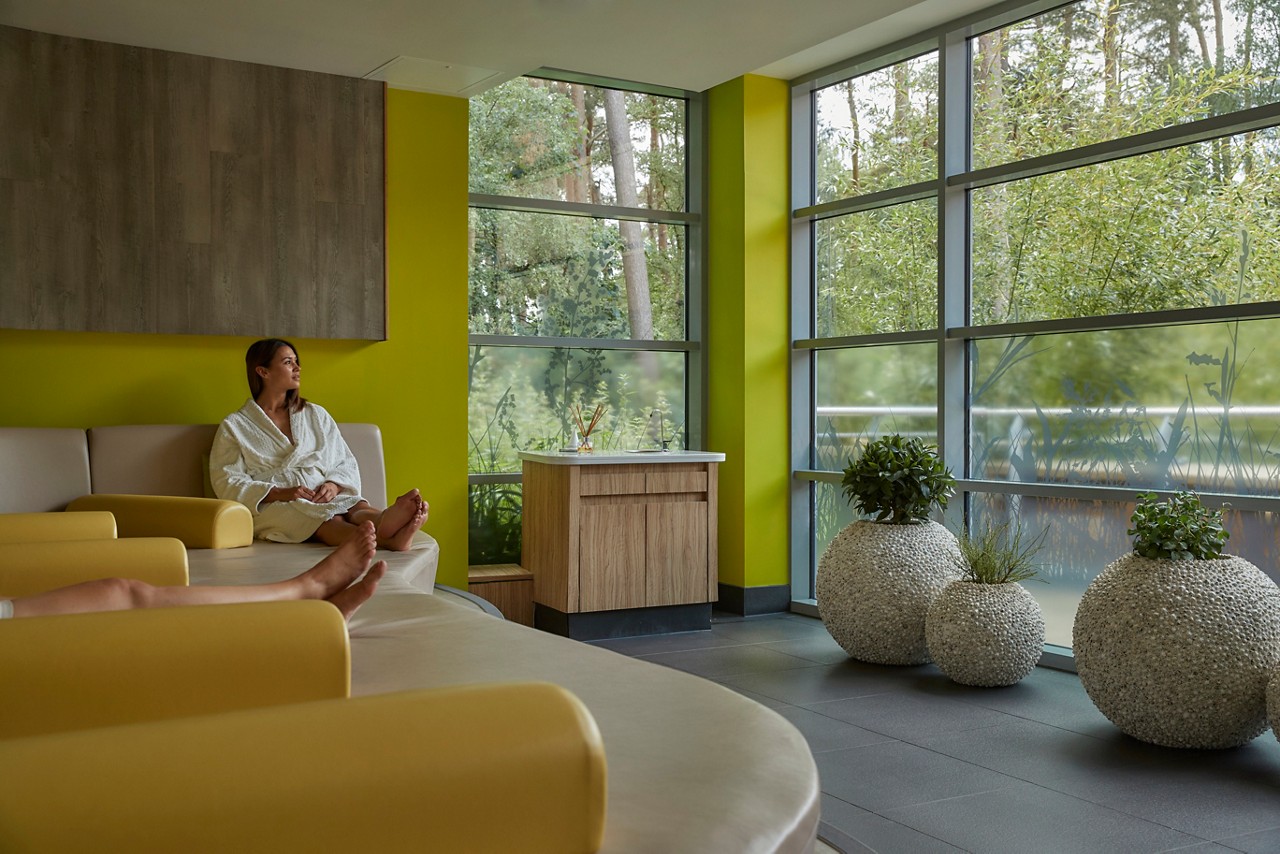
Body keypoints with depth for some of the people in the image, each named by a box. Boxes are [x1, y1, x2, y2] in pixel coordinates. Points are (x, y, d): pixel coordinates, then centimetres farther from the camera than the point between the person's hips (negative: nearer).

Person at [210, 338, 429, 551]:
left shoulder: (315, 415, 24)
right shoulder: (234, 426, 13)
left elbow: (347, 464, 18)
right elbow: (227, 482, 2)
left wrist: (334, 485, -7)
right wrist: (279, 493, -14)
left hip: (327, 497, 4)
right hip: (273, 506, -3)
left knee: (357, 508, -35)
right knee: (328, 518, -38)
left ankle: (387, 523, -70)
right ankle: (387, 540, -67)